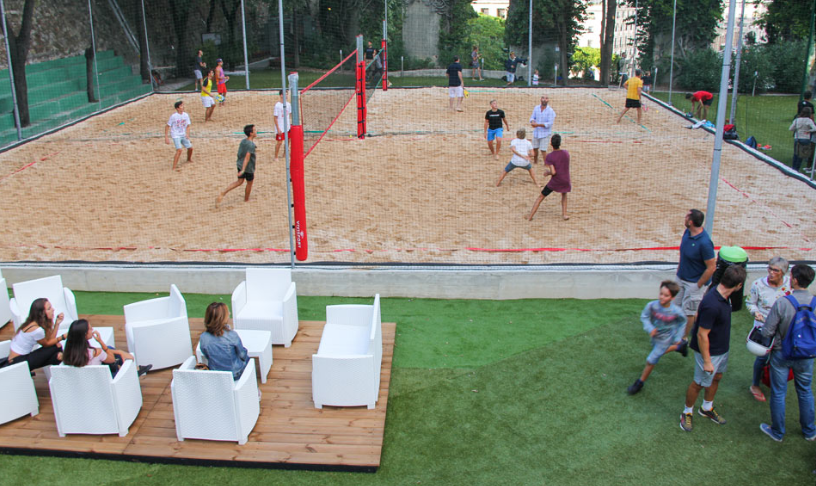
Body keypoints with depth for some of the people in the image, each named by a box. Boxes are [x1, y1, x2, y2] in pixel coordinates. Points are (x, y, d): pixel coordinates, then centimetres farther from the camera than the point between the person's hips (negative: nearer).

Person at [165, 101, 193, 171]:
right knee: (180, 150, -22)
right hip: (176, 135, -6)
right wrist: (166, 137, -15)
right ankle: (174, 167, -17)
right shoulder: (173, 116, -17)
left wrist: (187, 134, -13)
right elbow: (167, 127, -11)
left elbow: (188, 126, 5)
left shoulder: (186, 115, -3)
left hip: (183, 135, 6)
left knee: (190, 147, 12)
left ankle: (189, 159, 46)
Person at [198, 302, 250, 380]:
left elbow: (206, 356, -1)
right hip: (235, 375, -4)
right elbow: (242, 355, -12)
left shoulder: (203, 338, -19)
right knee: (246, 356, 27)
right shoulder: (232, 335, -29)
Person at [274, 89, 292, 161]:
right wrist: (278, 129, -14)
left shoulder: (288, 104, 2)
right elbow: (275, 118, -12)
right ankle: (276, 157, 11)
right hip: (280, 128, -6)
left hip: (287, 127, 6)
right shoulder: (277, 105, -14)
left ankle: (285, 154, 33)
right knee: (279, 142, -3)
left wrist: (290, 124, 7)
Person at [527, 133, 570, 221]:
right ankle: (564, 214, 23)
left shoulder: (549, 156, -14)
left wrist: (547, 173, -1)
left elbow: (553, 172, -22)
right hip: (566, 182, 4)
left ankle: (530, 217, 9)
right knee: (564, 194, 36)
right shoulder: (566, 153, -1)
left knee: (540, 197, 12)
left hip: (554, 182, -3)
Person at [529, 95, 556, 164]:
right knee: (535, 148, 16)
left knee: (543, 150, -10)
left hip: (545, 134, -5)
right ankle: (535, 162, 40)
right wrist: (533, 122, -19)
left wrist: (538, 124, -26)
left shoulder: (550, 111, -14)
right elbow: (532, 118, 6)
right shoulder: (536, 108, 0)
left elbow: (550, 124, -19)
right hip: (536, 132, 5)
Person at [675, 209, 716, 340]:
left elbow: (711, 267, -24)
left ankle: (684, 338, 27)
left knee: (689, 312, 8)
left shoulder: (704, 243, -30)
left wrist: (698, 285, -16)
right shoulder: (687, 232, -6)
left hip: (694, 282, -8)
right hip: (681, 278, 8)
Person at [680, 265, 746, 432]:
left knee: (716, 378, 25)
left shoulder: (722, 296, -8)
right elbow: (702, 335, -29)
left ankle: (707, 408, 46)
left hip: (722, 349, 9)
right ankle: (687, 413, 31)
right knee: (699, 383, 9)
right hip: (710, 352, -9)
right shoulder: (712, 305, -36)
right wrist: (707, 361, -22)